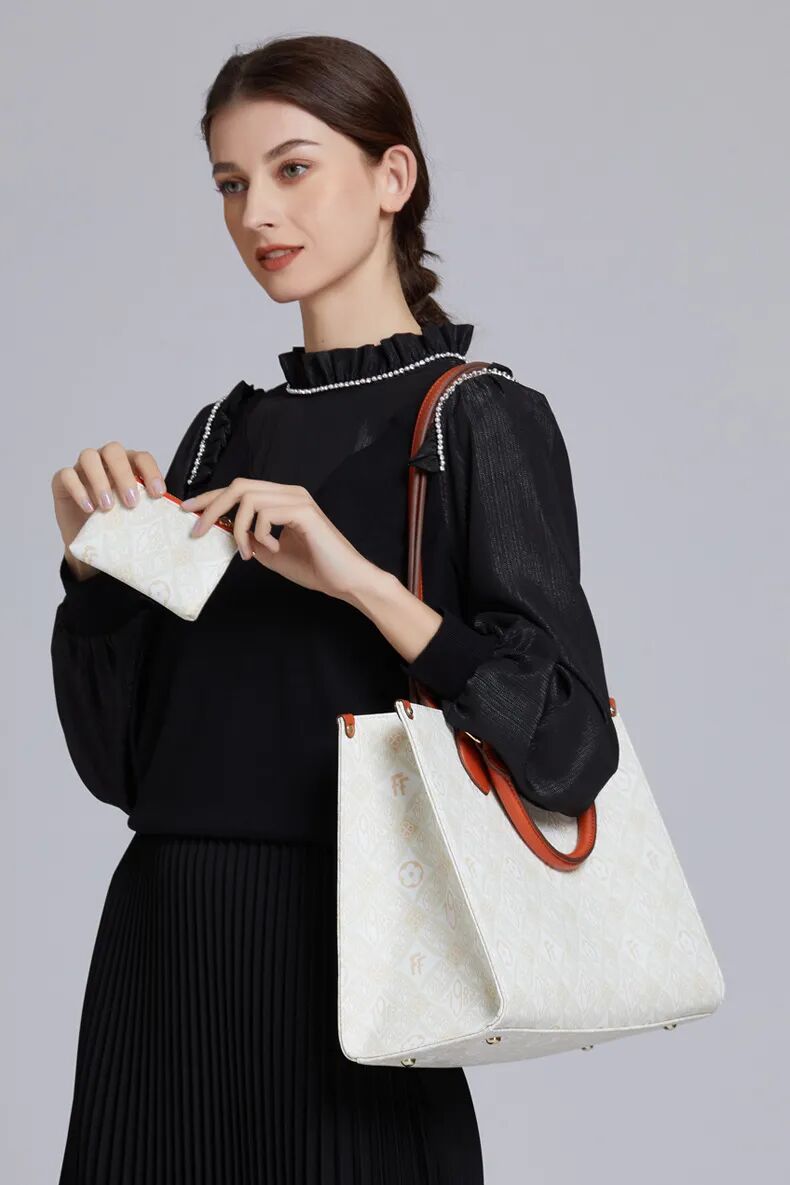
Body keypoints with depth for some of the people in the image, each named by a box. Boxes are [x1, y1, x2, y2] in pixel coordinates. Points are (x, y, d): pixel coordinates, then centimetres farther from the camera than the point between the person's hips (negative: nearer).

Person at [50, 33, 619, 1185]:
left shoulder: (481, 419, -5)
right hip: (161, 955, 5)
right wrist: (95, 563, -4)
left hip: (341, 956, -5)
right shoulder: (225, 430, 11)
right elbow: (117, 759, 10)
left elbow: (571, 753, -15)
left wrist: (362, 581, -21)